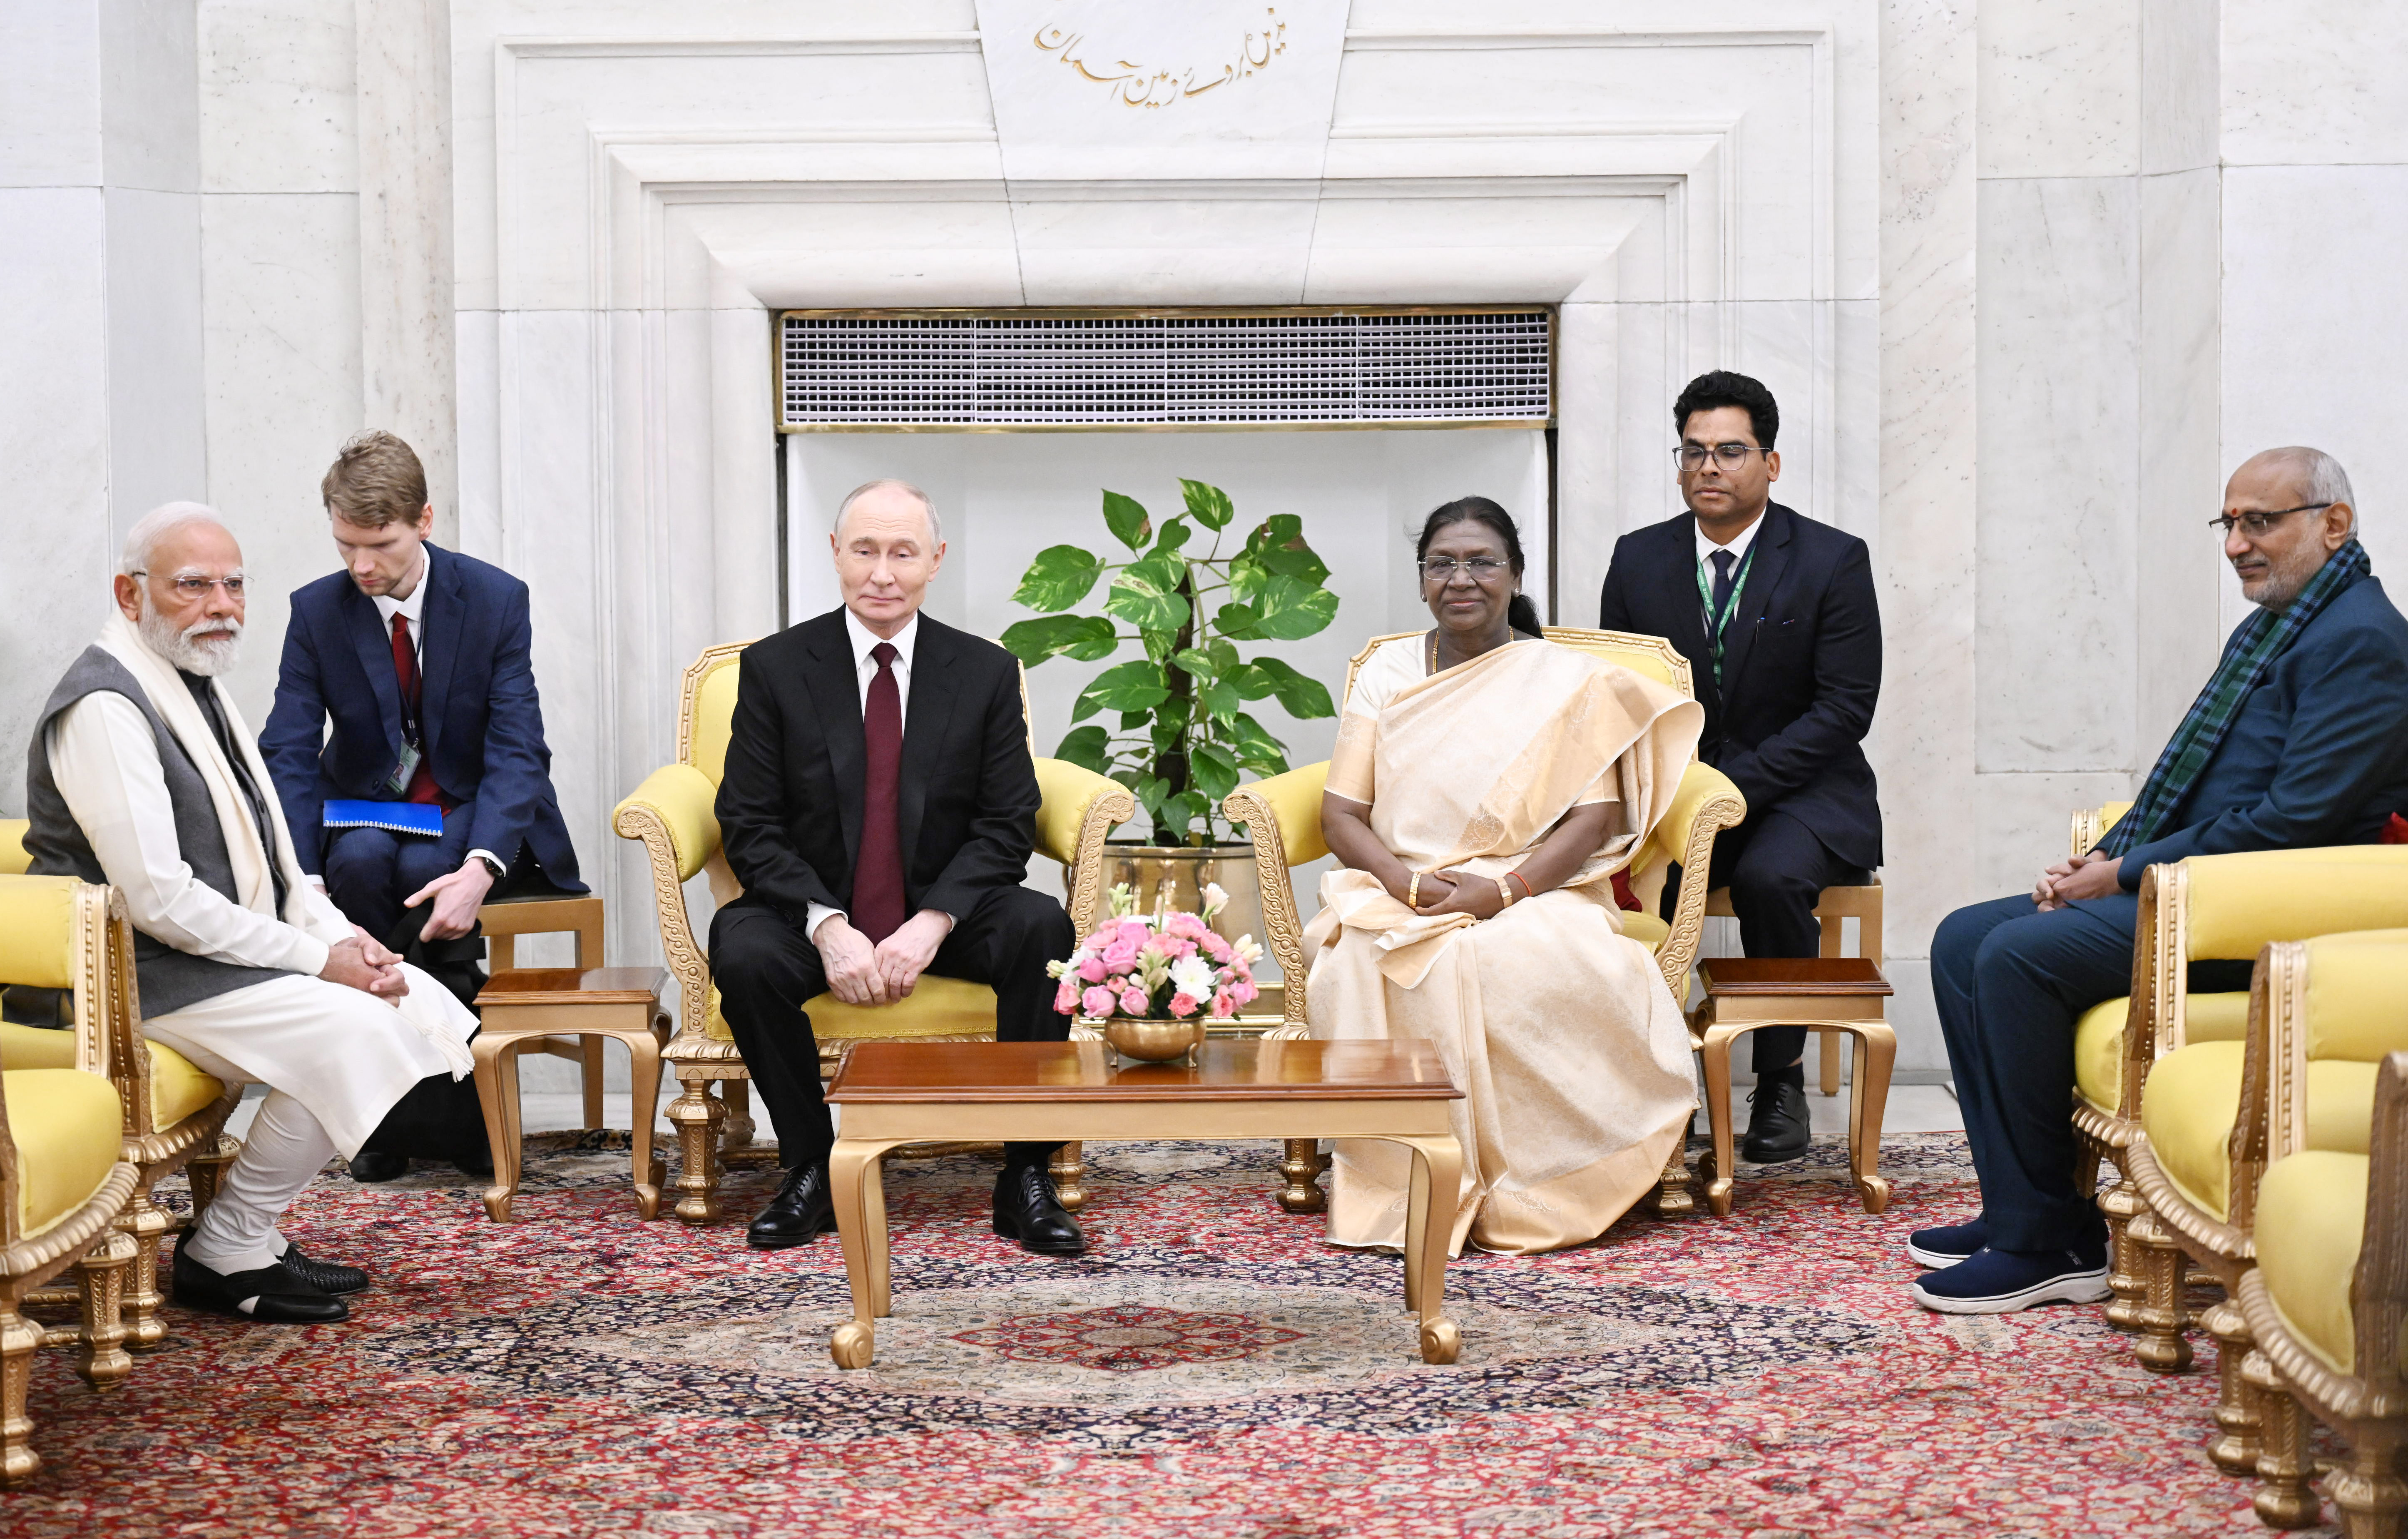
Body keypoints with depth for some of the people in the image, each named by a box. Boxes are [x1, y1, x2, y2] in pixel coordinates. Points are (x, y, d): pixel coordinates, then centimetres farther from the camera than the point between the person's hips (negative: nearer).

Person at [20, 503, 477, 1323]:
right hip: (144, 977, -10)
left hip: (248, 946, 10)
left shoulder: (198, 682, 14)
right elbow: (159, 899, -23)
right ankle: (222, 1255, -6)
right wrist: (316, 958, -19)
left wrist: (343, 937, 0)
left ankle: (249, 1232, 6)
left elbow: (267, 852, 17)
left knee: (423, 1004, 1)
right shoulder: (105, 707, -18)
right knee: (352, 1033, -23)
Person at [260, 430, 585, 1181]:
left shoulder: (496, 599, -11)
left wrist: (480, 868, -36)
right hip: (366, 810, 2)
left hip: (473, 815, -2)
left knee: (422, 868, -35)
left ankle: (454, 1111, -18)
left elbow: (517, 750, -17)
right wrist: (303, 878, -30)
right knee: (359, 859, -33)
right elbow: (289, 756, -11)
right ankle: (388, 1111, -22)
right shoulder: (315, 610, -5)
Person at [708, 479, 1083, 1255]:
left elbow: (1007, 826, -2)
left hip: (943, 915, 1)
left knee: (1042, 926, -29)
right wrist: (827, 926, -21)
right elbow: (750, 825, -4)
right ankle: (810, 1169, -11)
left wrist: (931, 924, -20)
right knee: (742, 951, -32)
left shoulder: (987, 673, 2)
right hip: (815, 914, 0)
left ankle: (1025, 1176, -19)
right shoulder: (774, 667, -1)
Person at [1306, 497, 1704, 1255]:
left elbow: (1593, 820, -2)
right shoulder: (1386, 674, 14)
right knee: (1355, 960, -34)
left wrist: (1502, 891, -19)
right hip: (1398, 898, 2)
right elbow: (1341, 814, 7)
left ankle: (1525, 1190, -21)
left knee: (1525, 964, -37)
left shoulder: (1569, 680, 7)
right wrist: (1408, 883, -14)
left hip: (1533, 897, -2)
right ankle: (1400, 1189, -23)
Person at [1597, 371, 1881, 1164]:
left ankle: (1781, 1080, -13)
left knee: (1771, 877, -35)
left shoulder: (1833, 561, -5)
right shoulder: (1639, 559, 7)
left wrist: (1727, 788, -20)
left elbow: (1844, 708, -11)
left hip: (1798, 794, -3)